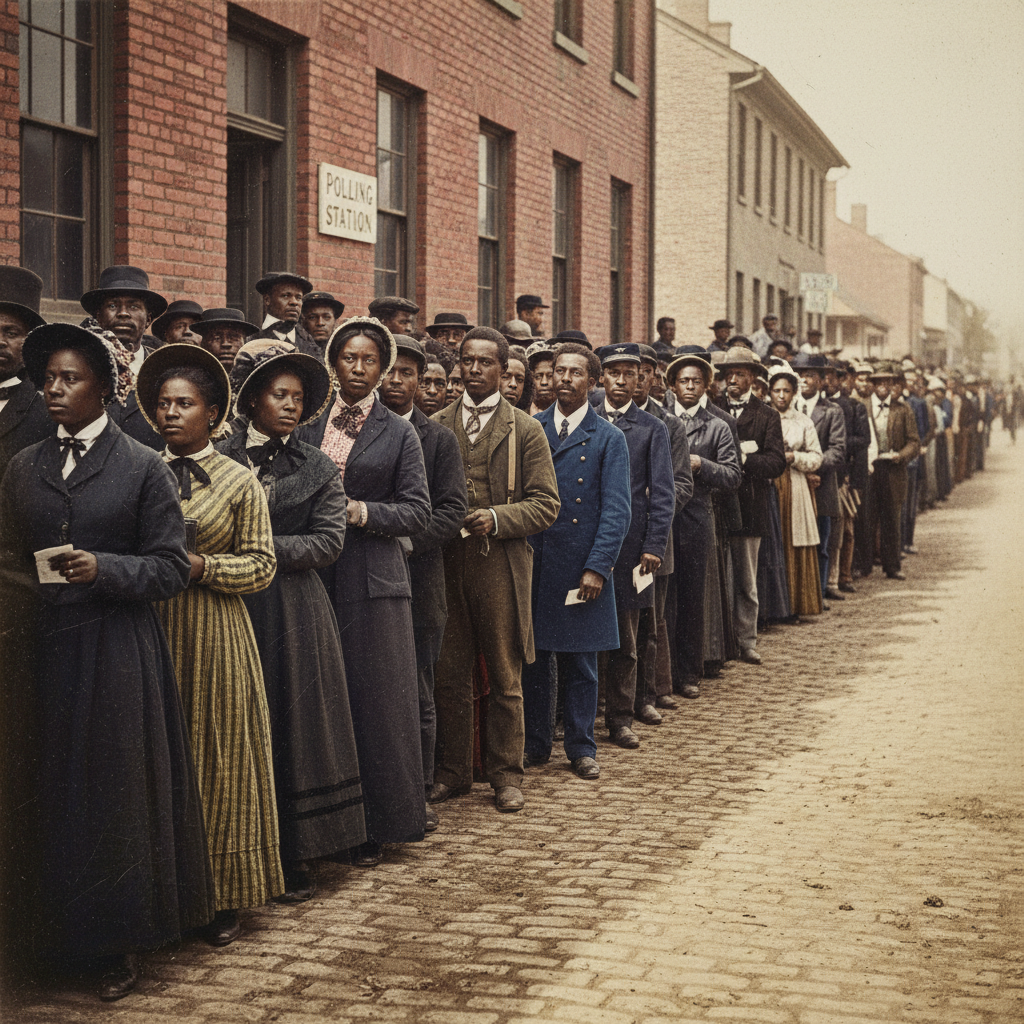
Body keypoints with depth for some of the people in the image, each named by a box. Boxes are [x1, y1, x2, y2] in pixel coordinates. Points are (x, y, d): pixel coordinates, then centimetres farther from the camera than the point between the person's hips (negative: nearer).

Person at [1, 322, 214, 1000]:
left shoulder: (143, 468, -2)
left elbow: (171, 567, -5)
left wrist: (104, 569, -20)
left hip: (117, 654, -3)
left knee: (118, 790, 3)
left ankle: (123, 943, 14)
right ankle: (61, 928, 21)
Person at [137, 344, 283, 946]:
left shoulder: (239, 481, 2)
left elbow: (261, 565, -2)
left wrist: (199, 564, -14)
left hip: (216, 636, -2)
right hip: (152, 633, 2)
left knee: (221, 763, 3)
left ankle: (225, 897, 12)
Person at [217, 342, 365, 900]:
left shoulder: (316, 467, 6)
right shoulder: (220, 458, 3)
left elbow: (327, 542, -4)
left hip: (295, 613, 1)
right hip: (233, 609, 0)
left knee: (297, 727, 4)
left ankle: (298, 857, 12)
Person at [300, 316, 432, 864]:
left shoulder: (398, 433, 5)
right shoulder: (310, 426, 11)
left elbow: (417, 511, 0)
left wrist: (362, 512, -14)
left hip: (373, 580, -2)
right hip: (316, 578, 2)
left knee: (375, 701, 0)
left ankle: (375, 827, 9)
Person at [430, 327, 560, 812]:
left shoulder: (525, 430, 4)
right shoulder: (437, 426, 11)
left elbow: (546, 503, 0)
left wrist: (496, 518, -14)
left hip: (502, 566, -2)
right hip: (447, 563, 2)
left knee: (505, 679, 5)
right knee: (448, 675, 5)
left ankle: (505, 774, 15)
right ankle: (452, 771, 17)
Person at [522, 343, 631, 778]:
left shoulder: (609, 440, 1)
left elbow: (616, 510, -4)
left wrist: (597, 567, -12)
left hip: (581, 568, -2)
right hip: (532, 563, 2)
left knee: (580, 663, 5)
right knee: (532, 657, 7)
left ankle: (581, 746, 17)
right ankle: (534, 743, 20)